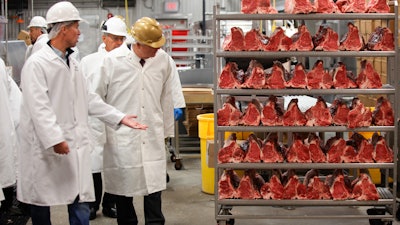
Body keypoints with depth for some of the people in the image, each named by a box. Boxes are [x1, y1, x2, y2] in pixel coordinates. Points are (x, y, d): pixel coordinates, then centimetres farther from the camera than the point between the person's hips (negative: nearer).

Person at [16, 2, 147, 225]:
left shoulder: (73, 63, 14)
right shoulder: (36, 64, -11)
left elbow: (89, 99, 16)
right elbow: (39, 106, -18)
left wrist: (120, 117, 10)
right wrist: (54, 138, -26)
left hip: (76, 146, 6)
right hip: (45, 147, -6)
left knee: (81, 204, 4)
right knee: (42, 203, 8)